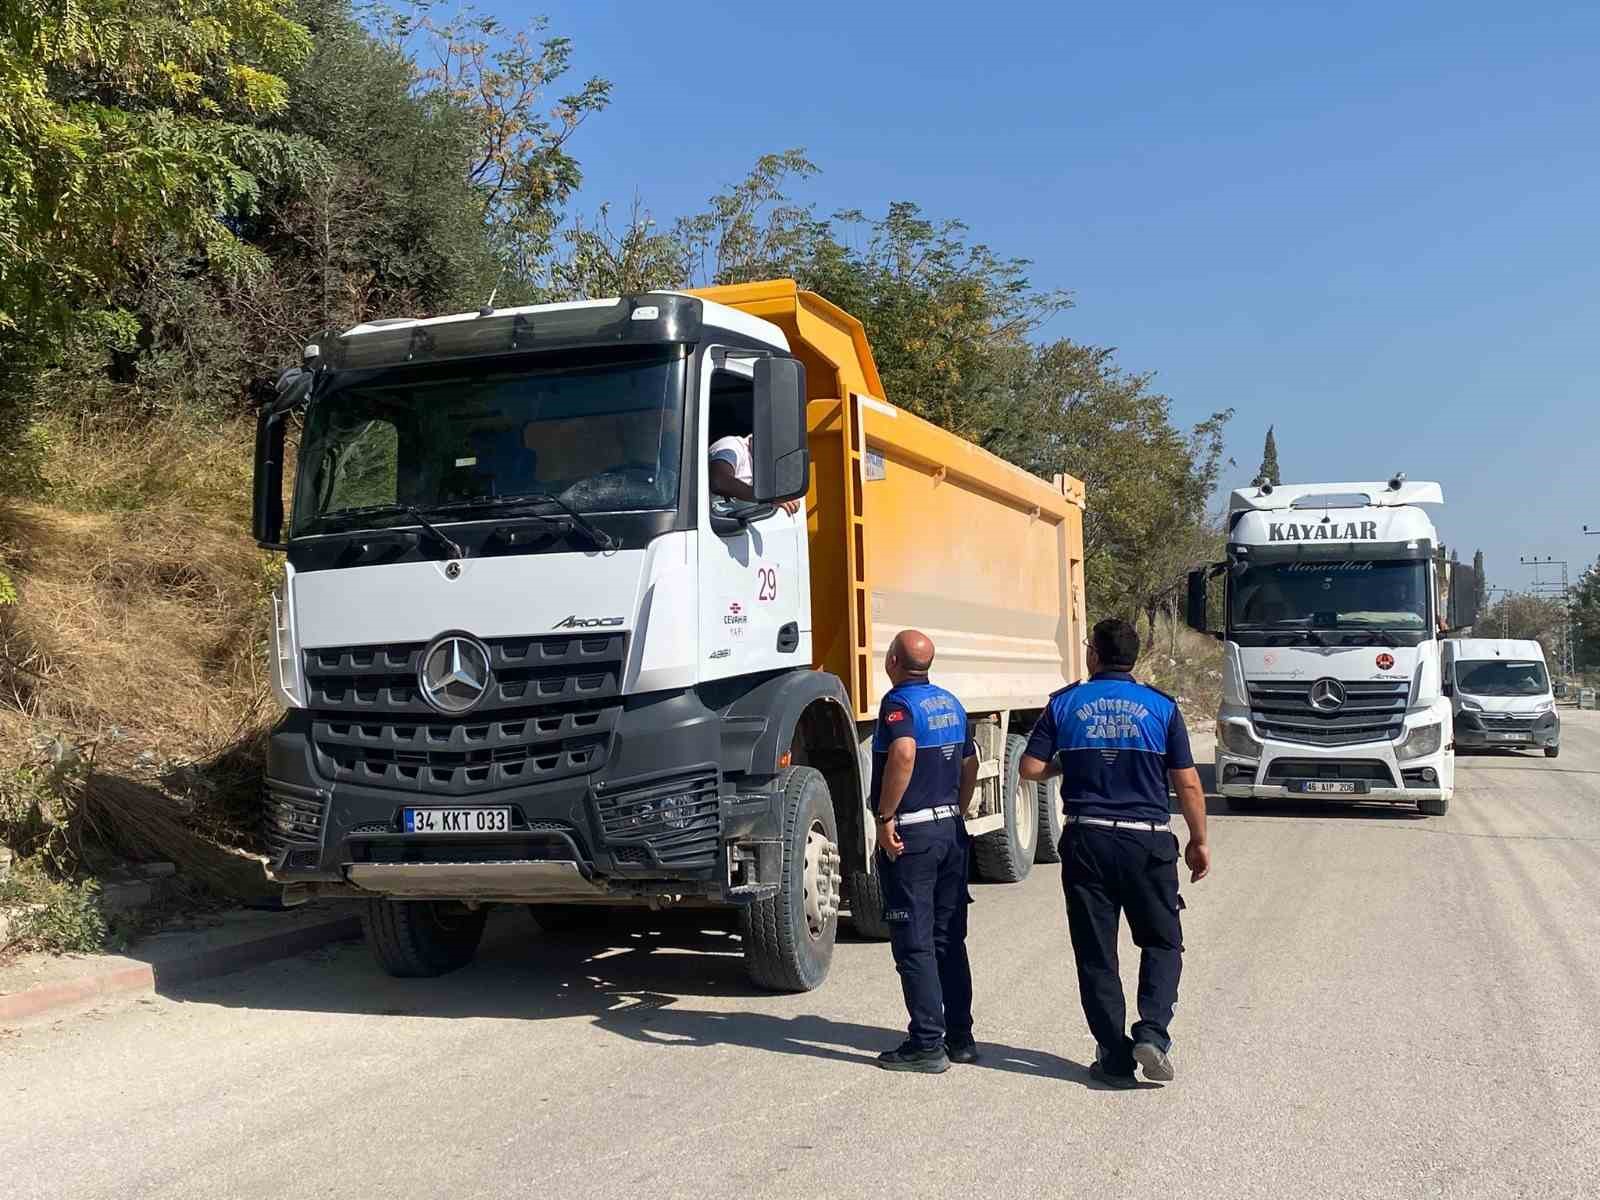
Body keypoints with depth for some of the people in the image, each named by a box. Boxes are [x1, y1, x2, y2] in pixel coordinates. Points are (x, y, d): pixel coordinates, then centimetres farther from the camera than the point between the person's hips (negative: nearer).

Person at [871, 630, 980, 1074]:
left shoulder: (899, 702, -13)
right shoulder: (950, 703, 12)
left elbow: (903, 754, -31)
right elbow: (970, 764, 18)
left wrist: (885, 817, -25)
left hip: (910, 834, -8)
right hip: (951, 829, 8)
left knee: (913, 944, -2)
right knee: (949, 939, 15)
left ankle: (927, 1045, 0)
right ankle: (960, 1037, 20)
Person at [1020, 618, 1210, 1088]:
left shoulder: (1065, 704, 1)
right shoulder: (1162, 707, 0)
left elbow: (1031, 767, -1)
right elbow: (1187, 783, 0)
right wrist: (1199, 840, 11)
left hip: (1086, 839, 1)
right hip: (1148, 841, 0)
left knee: (1095, 952, 8)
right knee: (1162, 943, 14)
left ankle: (1115, 1056, 9)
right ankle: (1152, 1031, -4)